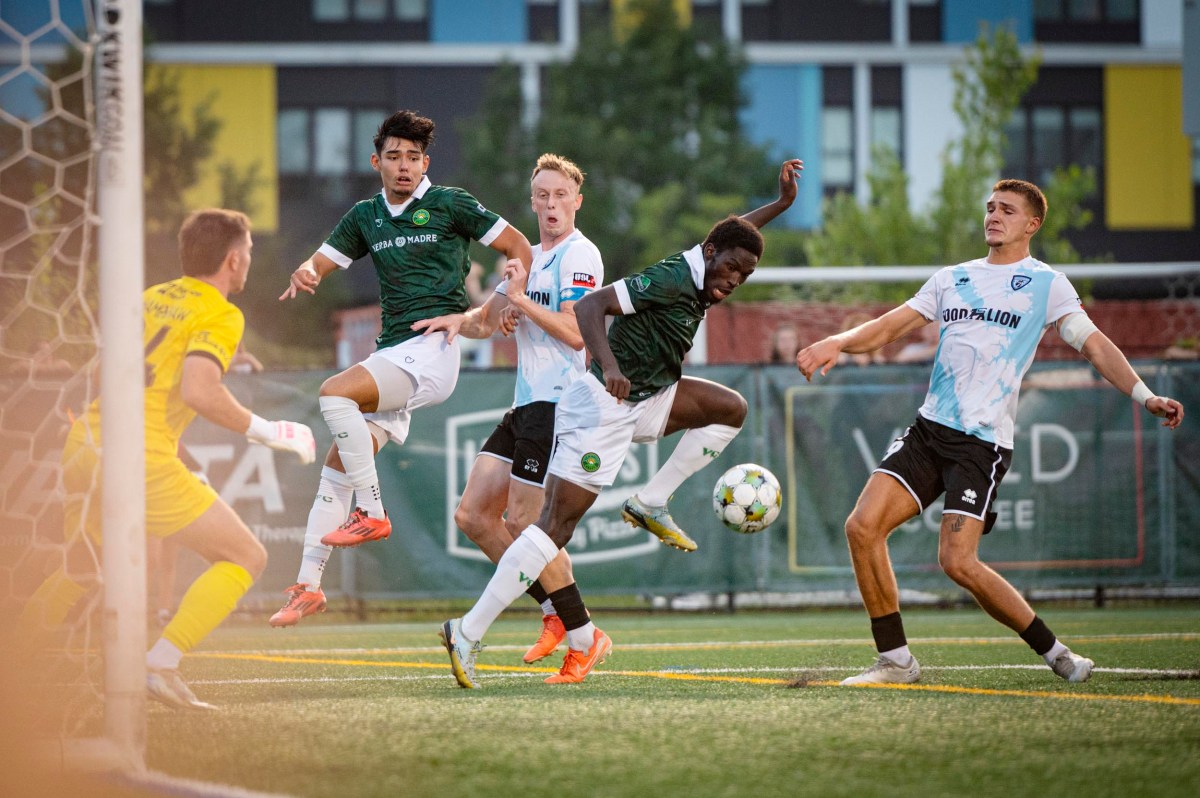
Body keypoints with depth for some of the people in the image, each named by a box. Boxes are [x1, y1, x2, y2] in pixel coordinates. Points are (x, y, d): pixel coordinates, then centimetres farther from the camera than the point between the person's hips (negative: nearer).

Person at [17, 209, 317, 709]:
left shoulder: (150, 298, 20)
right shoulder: (220, 314, -2)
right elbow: (199, 391, -17)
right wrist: (267, 432, -7)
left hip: (84, 443, 8)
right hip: (141, 457, -8)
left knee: (83, 567, 30)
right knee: (245, 557, 1)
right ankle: (161, 664, -13)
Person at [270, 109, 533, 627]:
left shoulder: (450, 204, 0)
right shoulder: (366, 216, 16)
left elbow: (519, 248, 4)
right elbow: (322, 262, 15)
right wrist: (305, 273, -9)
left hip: (433, 347, -7)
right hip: (392, 352, 7)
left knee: (335, 392, -27)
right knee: (338, 462, 0)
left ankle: (371, 511, -18)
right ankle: (307, 584, 2)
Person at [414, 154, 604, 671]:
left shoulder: (579, 255, -9)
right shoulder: (531, 258, 19)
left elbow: (576, 333, -20)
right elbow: (487, 321, 26)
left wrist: (521, 299, -15)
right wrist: (458, 320, 5)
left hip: (556, 405, -10)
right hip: (525, 407, 10)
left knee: (523, 524, -9)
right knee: (473, 515, 5)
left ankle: (582, 637, 1)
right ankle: (555, 613, 12)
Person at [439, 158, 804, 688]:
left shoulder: (699, 276, 8)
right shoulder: (671, 279, -19)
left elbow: (733, 233, 32)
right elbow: (588, 307, -29)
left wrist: (782, 203, 28)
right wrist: (609, 367, -42)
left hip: (643, 398, 10)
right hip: (606, 406, -10)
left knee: (730, 408, 12)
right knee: (557, 525, -14)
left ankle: (650, 505, 10)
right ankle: (469, 633, -16)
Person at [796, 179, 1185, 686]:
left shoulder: (1046, 284, 4)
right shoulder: (951, 279, 18)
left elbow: (1095, 345, -3)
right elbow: (889, 327, 16)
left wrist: (1144, 396, -17)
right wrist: (836, 343, -3)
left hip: (983, 440, -5)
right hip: (929, 429, 5)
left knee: (958, 563, -18)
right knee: (863, 527, -11)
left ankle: (1053, 652, 1)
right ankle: (895, 660, 0)